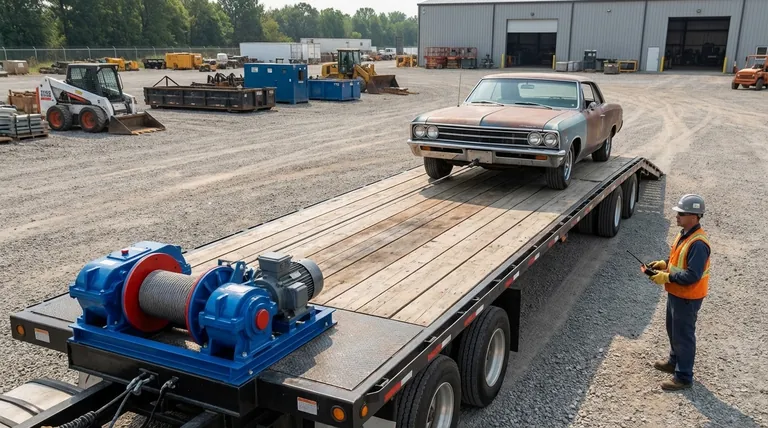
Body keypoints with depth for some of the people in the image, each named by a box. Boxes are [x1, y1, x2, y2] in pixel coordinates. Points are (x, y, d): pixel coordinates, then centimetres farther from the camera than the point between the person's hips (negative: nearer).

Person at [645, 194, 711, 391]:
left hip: (687, 298, -10)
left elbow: (692, 275, -30)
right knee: (673, 330, 25)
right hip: (675, 293, 10)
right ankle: (675, 361, 45)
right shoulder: (684, 233, 2)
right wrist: (664, 264, 2)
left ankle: (684, 377, 17)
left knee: (683, 335, 3)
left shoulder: (698, 243, -29)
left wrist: (667, 277, -24)